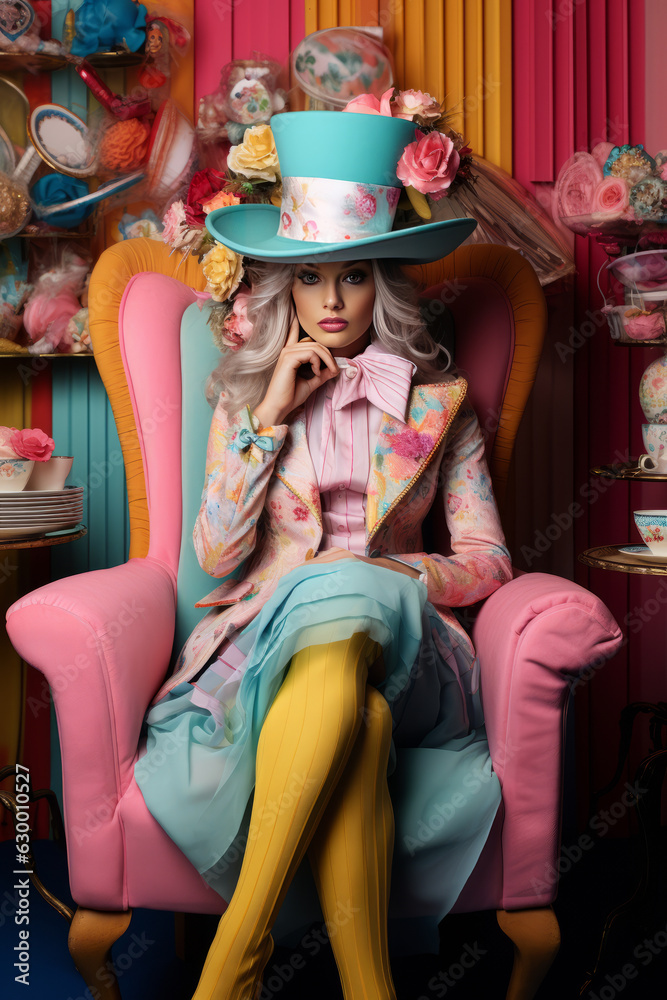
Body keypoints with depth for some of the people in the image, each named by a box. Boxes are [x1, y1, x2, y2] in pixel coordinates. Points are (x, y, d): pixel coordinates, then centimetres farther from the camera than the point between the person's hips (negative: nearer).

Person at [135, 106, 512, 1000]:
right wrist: (272, 414, -4)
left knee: (341, 615, -38)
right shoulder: (246, 397, 14)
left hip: (400, 641, 0)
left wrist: (383, 573, -10)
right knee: (353, 724, -37)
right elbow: (217, 557, 2)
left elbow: (488, 561, 9)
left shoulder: (440, 399, 12)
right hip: (267, 642, 0)